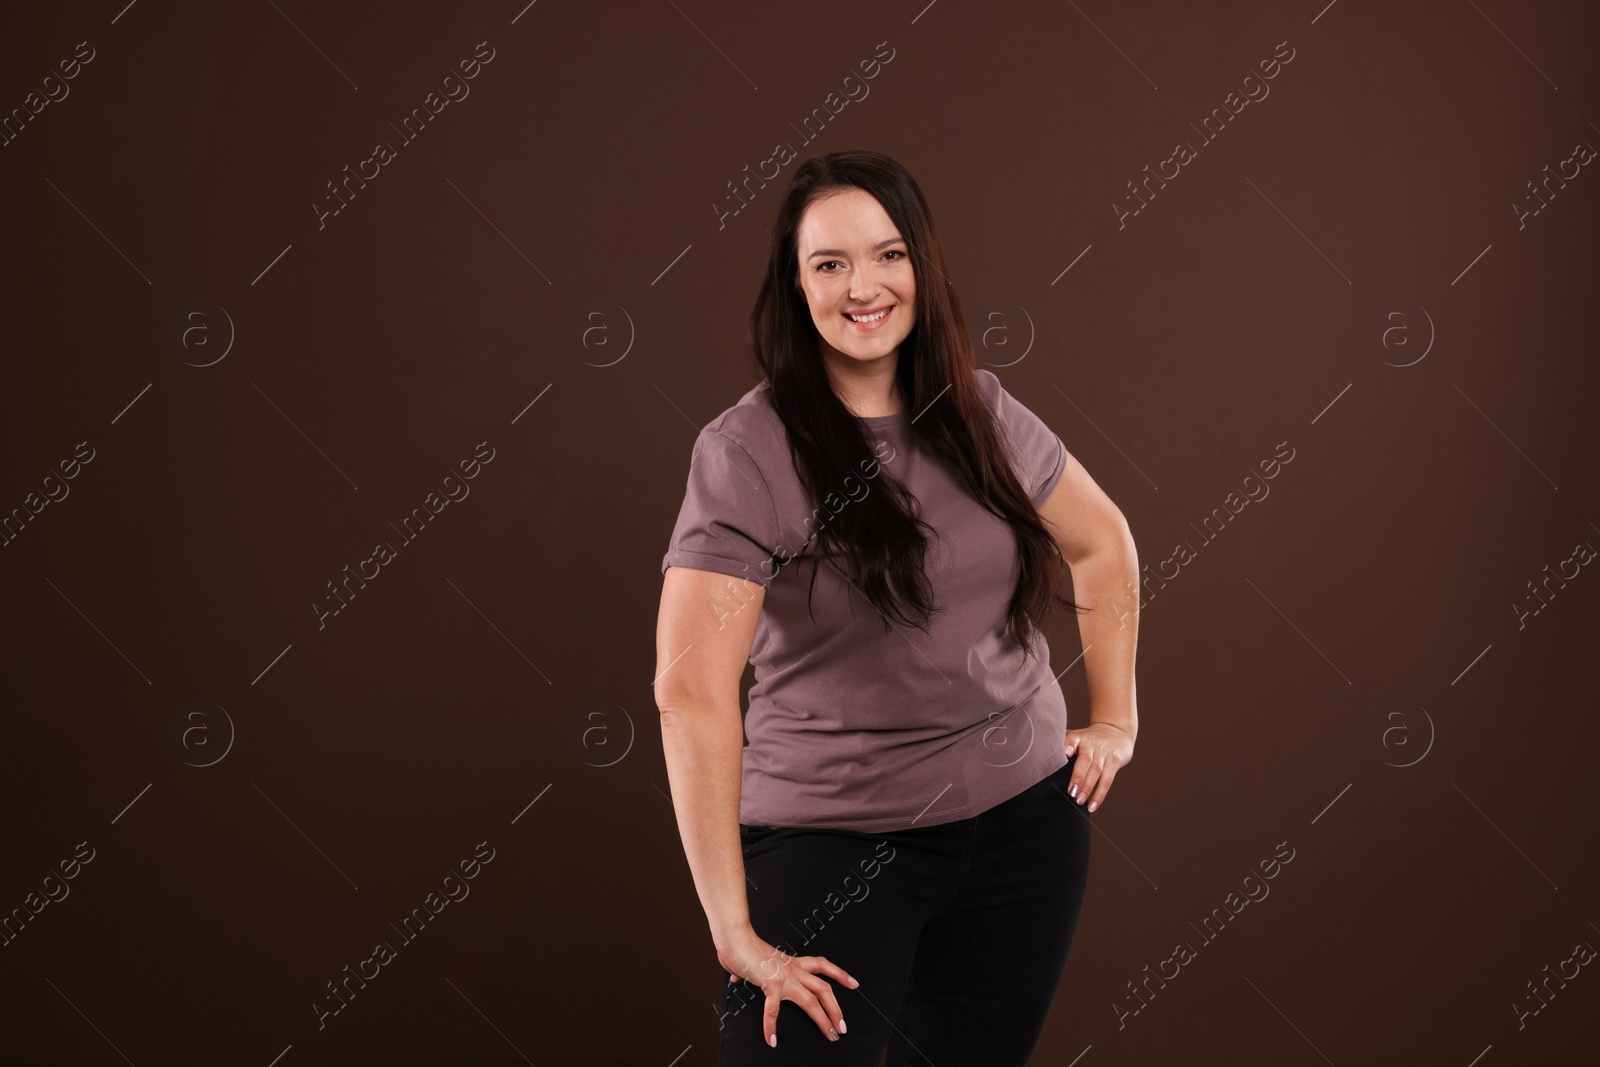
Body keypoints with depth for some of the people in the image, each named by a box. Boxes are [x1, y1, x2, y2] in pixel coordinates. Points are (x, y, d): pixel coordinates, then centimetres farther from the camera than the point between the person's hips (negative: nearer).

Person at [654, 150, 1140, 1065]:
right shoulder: (748, 453, -14)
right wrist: (736, 933, -24)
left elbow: (1102, 543, 21)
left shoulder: (981, 413, 3)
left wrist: (1115, 719, 14)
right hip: (832, 842, -5)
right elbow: (691, 688, -22)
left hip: (1024, 820, 5)